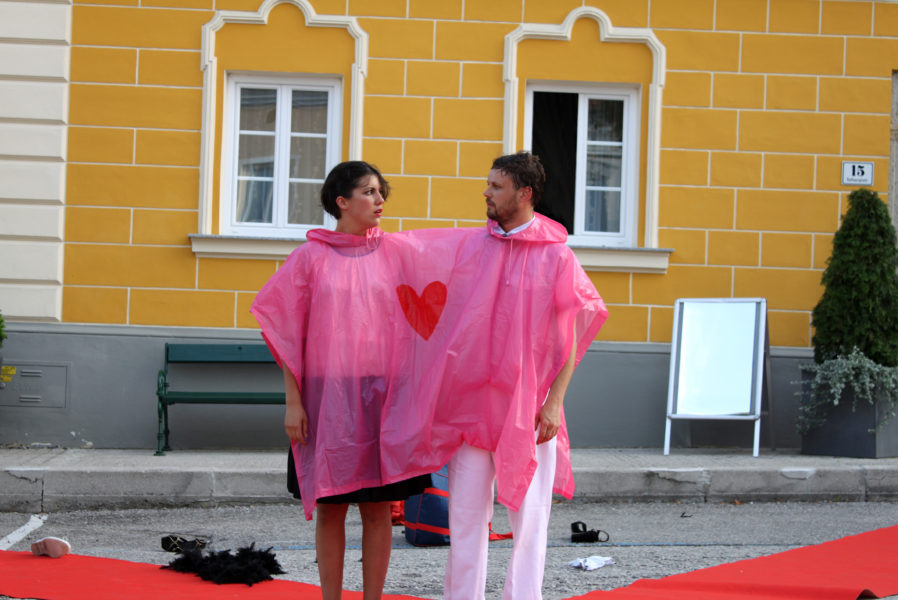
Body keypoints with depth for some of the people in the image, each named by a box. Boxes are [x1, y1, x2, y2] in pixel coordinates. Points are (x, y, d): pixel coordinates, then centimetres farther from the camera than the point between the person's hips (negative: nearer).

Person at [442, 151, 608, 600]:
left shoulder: (556, 256, -2)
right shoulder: (472, 247, 7)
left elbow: (572, 336, -1)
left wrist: (554, 402, -8)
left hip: (528, 406, -3)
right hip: (471, 402, 3)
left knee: (529, 518, -1)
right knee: (465, 515, 4)